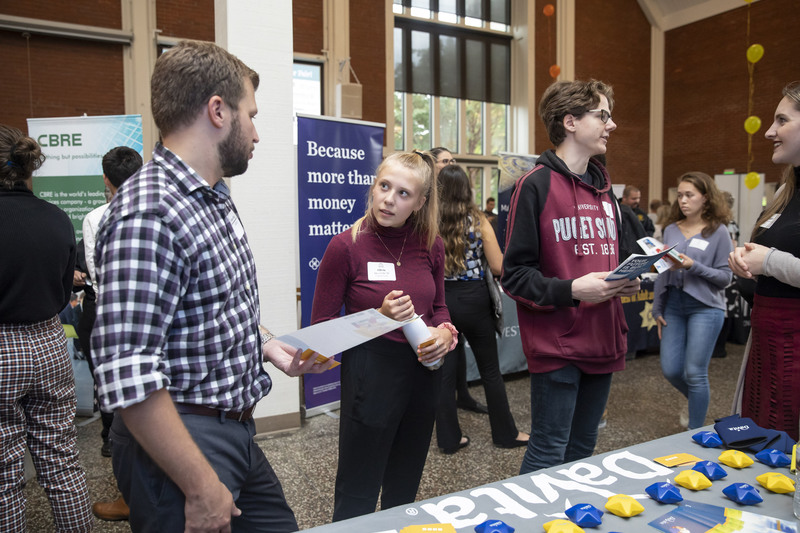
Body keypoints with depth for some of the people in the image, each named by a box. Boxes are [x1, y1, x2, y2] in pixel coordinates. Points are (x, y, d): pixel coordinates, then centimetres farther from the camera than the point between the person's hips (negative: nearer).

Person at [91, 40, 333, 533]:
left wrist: (269, 347, 5)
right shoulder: (149, 214, -24)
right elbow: (128, 378, -28)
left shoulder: (215, 200, 8)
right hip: (182, 442, -9)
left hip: (237, 431, 9)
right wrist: (202, 488, -22)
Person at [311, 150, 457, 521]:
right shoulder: (346, 246, -13)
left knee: (404, 490, 22)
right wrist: (379, 318, -20)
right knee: (357, 498, 8)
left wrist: (445, 333, -7)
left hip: (423, 371, 5)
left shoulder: (430, 244, 0)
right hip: (371, 374, -5)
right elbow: (321, 327, -7)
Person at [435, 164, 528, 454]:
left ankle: (449, 438, 18)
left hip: (440, 299, 2)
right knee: (490, 370, 12)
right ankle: (506, 433, 26)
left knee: (445, 370, 10)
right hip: (472, 298, -1)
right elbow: (498, 267, -8)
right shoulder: (478, 221, -8)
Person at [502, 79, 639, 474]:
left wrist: (624, 281, 3)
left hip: (601, 340, 8)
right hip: (556, 344, -8)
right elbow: (515, 275, -12)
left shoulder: (603, 187, 15)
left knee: (582, 449, 19)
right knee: (547, 455, 2)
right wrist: (572, 290, -24)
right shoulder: (537, 185, -10)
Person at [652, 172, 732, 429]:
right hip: (674, 305, 5)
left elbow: (725, 276, -6)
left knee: (695, 372, -2)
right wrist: (657, 309, 11)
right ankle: (700, 398, 38)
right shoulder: (671, 229, 9)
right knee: (670, 370, 6)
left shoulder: (718, 231, -3)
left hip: (706, 307, -4)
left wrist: (693, 267, -20)